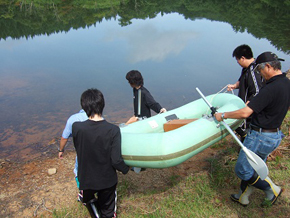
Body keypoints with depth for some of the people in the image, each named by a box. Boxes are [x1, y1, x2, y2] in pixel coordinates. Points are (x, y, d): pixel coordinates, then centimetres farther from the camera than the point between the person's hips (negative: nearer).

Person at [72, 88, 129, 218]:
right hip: (107, 181, 0)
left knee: (89, 202, 34)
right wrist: (126, 169, -1)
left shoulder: (76, 128, -21)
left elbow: (78, 148, -3)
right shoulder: (113, 130, -24)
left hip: (86, 180, 1)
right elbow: (116, 160, -22)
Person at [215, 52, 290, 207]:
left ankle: (272, 190, 18)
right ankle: (243, 197, 37)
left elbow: (245, 113, -29)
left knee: (242, 170, 6)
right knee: (253, 168, 22)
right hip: (276, 135, 10)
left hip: (260, 136, -10)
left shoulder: (271, 88, -26)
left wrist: (223, 115, -16)